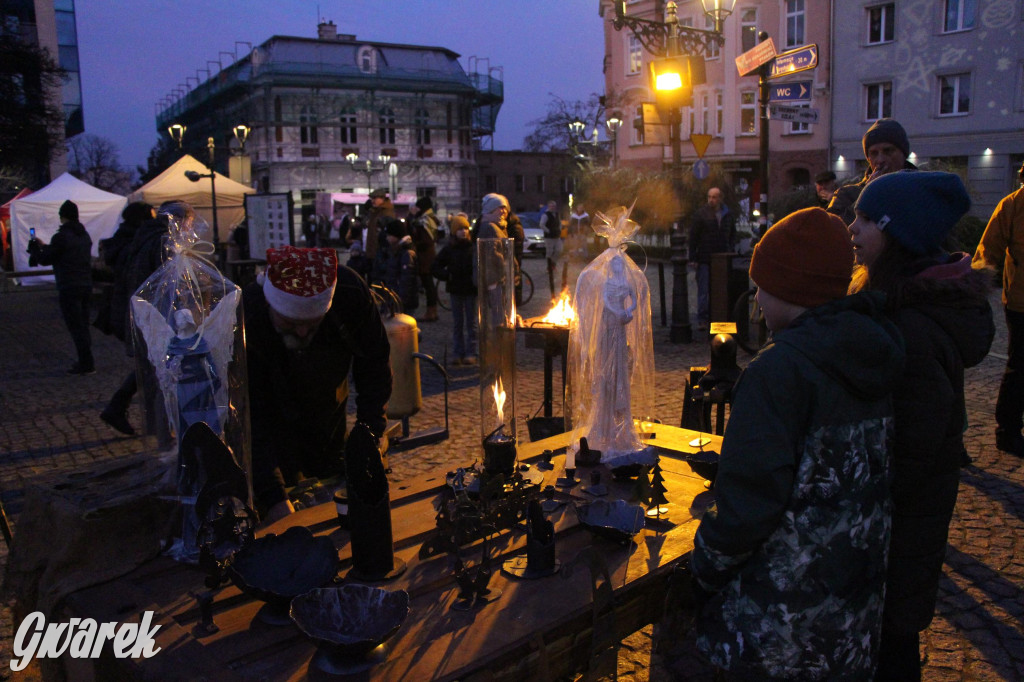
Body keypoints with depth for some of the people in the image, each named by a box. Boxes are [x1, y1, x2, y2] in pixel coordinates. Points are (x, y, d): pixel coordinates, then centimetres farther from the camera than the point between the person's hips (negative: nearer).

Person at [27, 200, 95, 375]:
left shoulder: (62, 236, -13)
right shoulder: (84, 235, 13)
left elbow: (45, 259, -6)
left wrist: (33, 249, 14)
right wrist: (44, 247, 31)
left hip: (69, 288, -8)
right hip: (86, 286, 8)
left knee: (76, 326, -5)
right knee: (83, 325, 14)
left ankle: (86, 364, -6)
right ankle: (86, 362, 18)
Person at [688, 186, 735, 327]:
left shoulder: (728, 215, 10)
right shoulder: (700, 214, -2)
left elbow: (733, 235, 22)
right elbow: (693, 237, -4)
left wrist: (729, 250, 7)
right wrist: (693, 258, -9)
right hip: (704, 259, -4)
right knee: (704, 290, -2)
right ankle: (703, 319, 4)